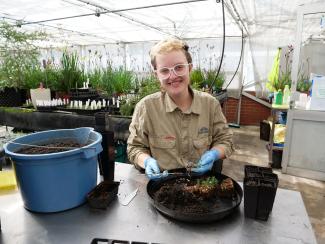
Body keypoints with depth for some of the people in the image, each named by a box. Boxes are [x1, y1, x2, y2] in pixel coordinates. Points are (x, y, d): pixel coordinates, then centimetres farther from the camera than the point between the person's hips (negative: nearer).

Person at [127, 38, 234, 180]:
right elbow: (135, 148, 2)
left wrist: (213, 154, -12)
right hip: (162, 183, -2)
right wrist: (147, 161, -18)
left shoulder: (211, 104, -1)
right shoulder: (145, 107, -7)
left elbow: (225, 140, 9)